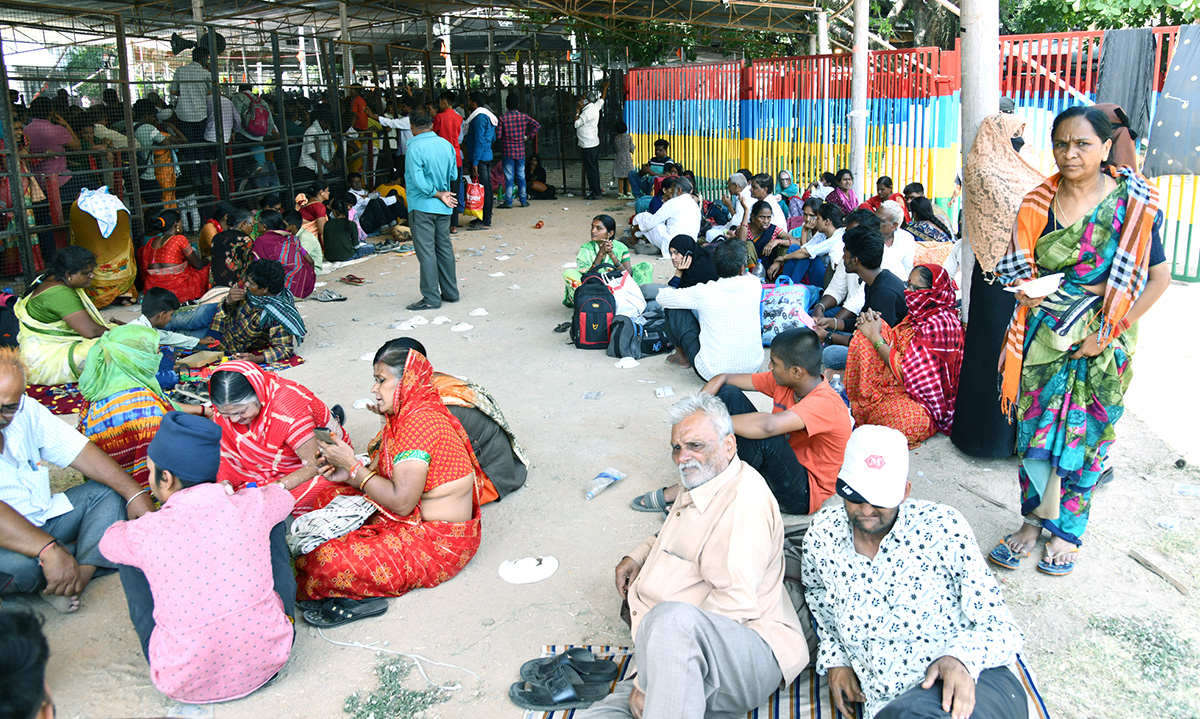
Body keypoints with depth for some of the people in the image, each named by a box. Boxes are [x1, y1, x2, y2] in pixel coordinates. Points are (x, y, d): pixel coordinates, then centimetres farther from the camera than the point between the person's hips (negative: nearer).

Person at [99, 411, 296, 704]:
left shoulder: (145, 534, -18)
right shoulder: (251, 506, -13)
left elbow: (107, 541, 9)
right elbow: (284, 497, 14)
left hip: (186, 685, -1)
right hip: (268, 659, 2)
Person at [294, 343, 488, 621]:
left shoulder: (420, 423, -25)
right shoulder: (407, 415, 6)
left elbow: (401, 502, -26)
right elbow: (391, 480, 9)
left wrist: (353, 466, -16)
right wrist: (348, 475, -7)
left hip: (440, 542, -11)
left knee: (326, 561, -21)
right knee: (329, 499, 13)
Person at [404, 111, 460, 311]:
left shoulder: (415, 148, -15)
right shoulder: (446, 144, 5)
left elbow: (419, 181, -21)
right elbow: (454, 175, 11)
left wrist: (438, 194, -9)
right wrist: (442, 193, 13)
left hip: (422, 206, -6)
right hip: (444, 207, 7)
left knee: (426, 251, -3)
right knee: (444, 248, 14)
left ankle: (431, 298, -1)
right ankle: (450, 292, 20)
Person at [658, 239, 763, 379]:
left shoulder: (704, 292, -17)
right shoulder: (754, 285, -8)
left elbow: (662, 298, -2)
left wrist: (678, 274, 17)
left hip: (713, 373, -4)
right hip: (752, 368, 4)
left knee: (673, 308, 4)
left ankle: (682, 357, 29)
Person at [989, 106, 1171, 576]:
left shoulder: (1132, 203, -8)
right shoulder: (1038, 204, 0)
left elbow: (1159, 277, -6)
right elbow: (1018, 270, 7)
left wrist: (1108, 332, -12)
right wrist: (1026, 291, -16)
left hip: (1100, 341, -2)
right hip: (1043, 335, 2)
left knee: (1084, 433, 7)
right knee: (1033, 428, 6)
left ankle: (1067, 532, 23)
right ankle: (1032, 521, 23)